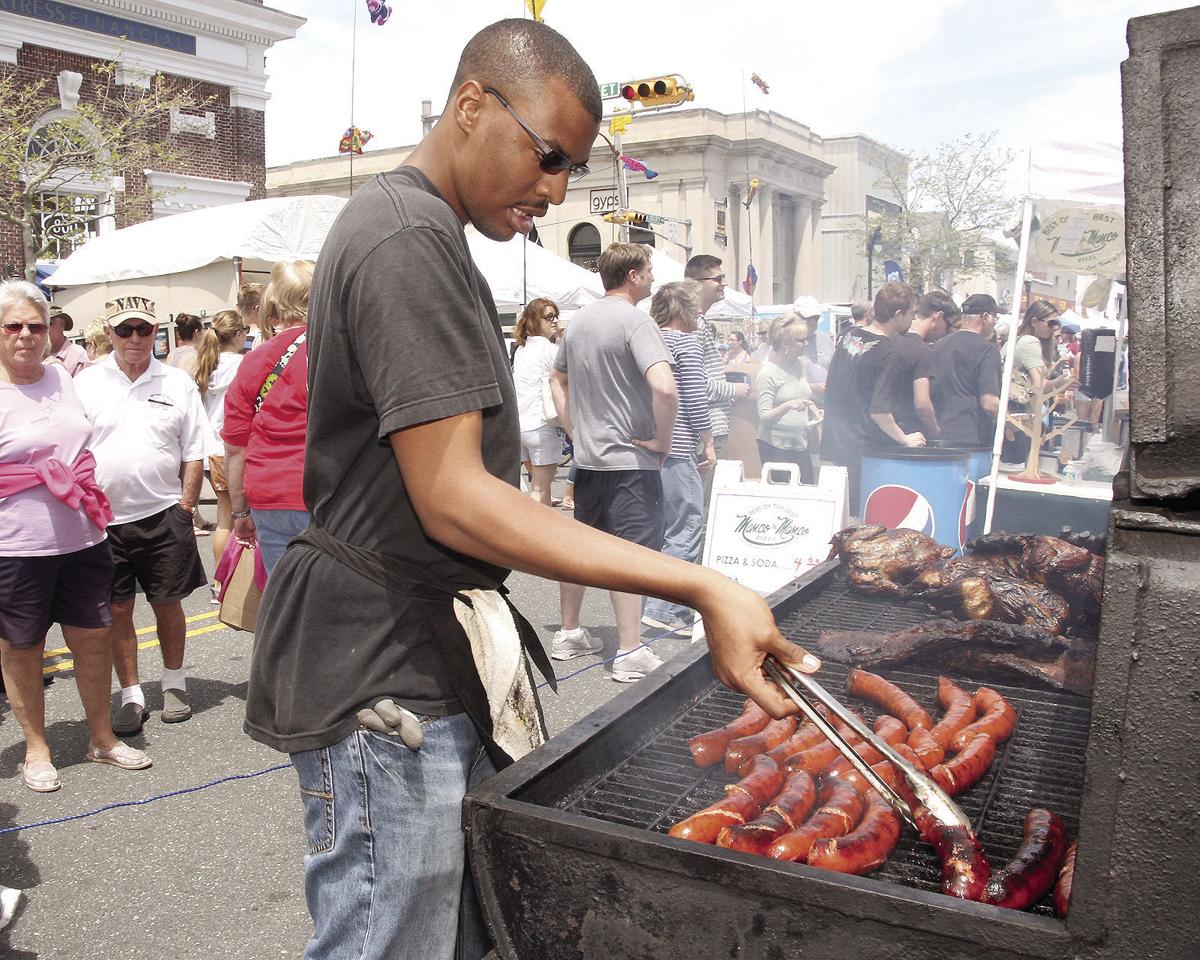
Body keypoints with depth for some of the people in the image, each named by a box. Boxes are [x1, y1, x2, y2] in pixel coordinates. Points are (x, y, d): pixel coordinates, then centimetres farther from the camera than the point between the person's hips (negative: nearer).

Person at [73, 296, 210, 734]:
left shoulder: (177, 383, 3)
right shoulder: (86, 382, 3)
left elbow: (194, 452, 5)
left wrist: (185, 506, -1)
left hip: (163, 513, 0)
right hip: (105, 518, 0)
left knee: (168, 603, 9)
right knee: (116, 610, 6)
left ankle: (174, 685, 28)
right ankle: (131, 696, 19)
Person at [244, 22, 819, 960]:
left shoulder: (421, 231, 17)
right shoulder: (409, 240, -18)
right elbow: (453, 500, -26)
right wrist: (702, 588, -29)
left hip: (432, 660, 10)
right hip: (381, 679, -10)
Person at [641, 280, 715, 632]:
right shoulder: (687, 342, -7)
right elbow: (695, 398, -13)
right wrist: (708, 444, -3)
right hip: (677, 451, -8)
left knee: (661, 528, 15)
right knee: (687, 529, -3)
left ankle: (668, 605, 23)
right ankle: (664, 609, -6)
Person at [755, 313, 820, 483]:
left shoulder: (799, 364, 10)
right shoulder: (768, 373, -11)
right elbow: (764, 417, -16)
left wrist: (813, 410, 5)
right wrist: (788, 406, -31)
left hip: (800, 444, 7)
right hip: (776, 447, -7)